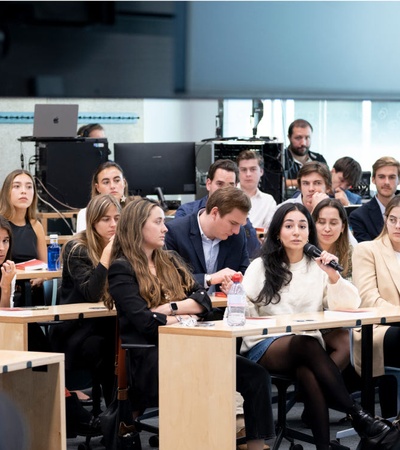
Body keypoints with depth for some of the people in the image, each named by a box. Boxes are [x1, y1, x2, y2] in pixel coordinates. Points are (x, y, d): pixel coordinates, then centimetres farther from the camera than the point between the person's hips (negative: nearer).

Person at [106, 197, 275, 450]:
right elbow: (144, 321, -12)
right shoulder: (122, 270, 1)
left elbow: (203, 301, 9)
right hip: (150, 356, -7)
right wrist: (183, 317, -2)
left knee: (256, 375, -16)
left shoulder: (171, 261, 22)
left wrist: (168, 308, -6)